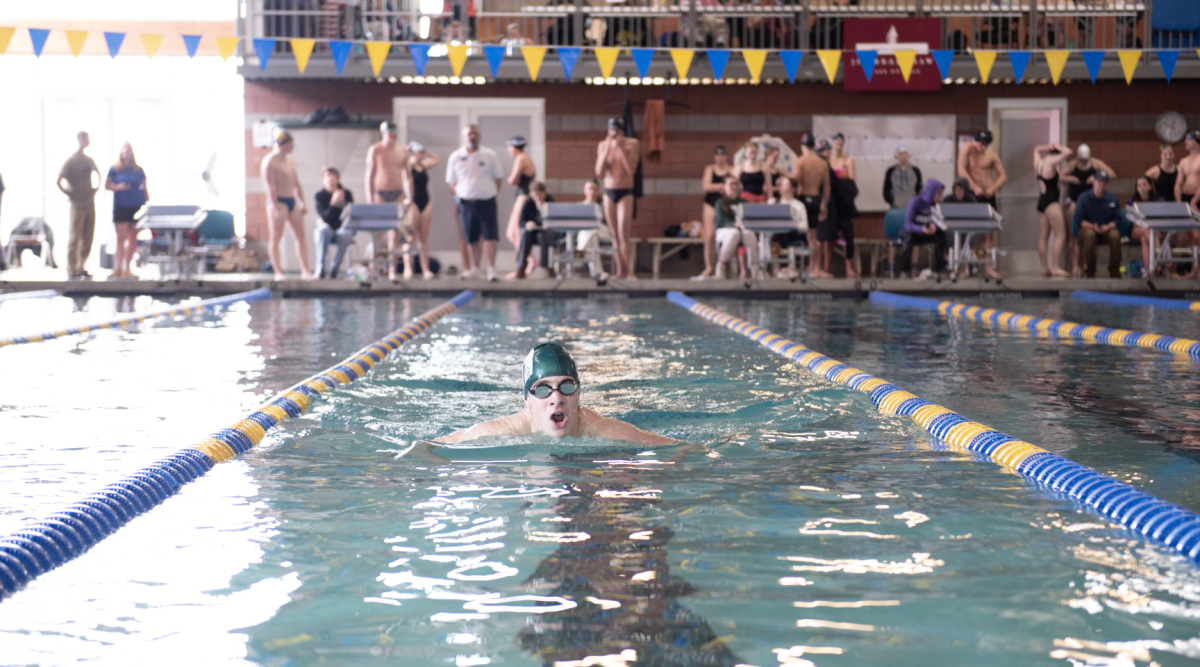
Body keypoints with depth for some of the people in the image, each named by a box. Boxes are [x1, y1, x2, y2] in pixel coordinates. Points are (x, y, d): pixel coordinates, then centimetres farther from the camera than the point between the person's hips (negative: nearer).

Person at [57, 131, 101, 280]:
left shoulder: (88, 160, 11)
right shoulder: (71, 161, -9)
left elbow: (98, 174, 31)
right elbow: (58, 181, -13)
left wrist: (96, 188, 18)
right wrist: (68, 194, -9)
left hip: (90, 204, 7)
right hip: (77, 205, -7)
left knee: (87, 239, 8)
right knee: (75, 238, -4)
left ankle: (81, 269, 16)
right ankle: (71, 271, 1)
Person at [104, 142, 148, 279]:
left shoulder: (138, 170, 8)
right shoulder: (115, 169, 4)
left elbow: (145, 189, 11)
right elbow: (107, 185, 5)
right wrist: (117, 187, -13)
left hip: (137, 206, 2)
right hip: (121, 207, -2)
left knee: (133, 239, 4)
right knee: (121, 238, -5)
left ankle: (127, 269, 12)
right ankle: (118, 268, -3)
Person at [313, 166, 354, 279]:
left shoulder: (347, 194, 3)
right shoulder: (318, 196, -1)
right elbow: (324, 218, -11)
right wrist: (333, 203, -28)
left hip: (343, 228, 1)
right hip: (327, 229, 0)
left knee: (345, 234, -36)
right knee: (323, 230, -37)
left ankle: (334, 269, -29)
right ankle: (320, 269, -37)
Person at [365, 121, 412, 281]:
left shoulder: (403, 150, 8)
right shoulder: (375, 150, -3)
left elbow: (407, 175, 12)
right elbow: (369, 175, -5)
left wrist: (409, 196, 4)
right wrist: (370, 200, -11)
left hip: (398, 193, 3)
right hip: (380, 193, -3)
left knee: (395, 234, 1)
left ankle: (392, 271, 3)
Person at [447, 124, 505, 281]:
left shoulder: (490, 155, 1)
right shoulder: (455, 157, 2)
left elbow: (498, 177, 10)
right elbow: (451, 181, 10)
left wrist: (494, 192, 2)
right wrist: (459, 196, 1)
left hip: (487, 202, -1)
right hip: (466, 203, 1)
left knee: (490, 236, -9)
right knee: (472, 239, 8)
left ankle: (491, 269, -6)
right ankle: (474, 269, 20)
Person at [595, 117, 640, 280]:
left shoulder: (632, 144, -4)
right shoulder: (603, 145, 3)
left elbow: (631, 169, -13)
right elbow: (599, 173, -4)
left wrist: (621, 149, -18)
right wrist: (607, 150, -11)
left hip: (626, 193, -3)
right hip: (609, 192, 3)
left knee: (623, 233, -13)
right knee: (615, 234, 5)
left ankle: (628, 271, -10)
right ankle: (621, 270, 9)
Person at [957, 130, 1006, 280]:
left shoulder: (992, 155, 7)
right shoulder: (967, 148, -2)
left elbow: (1003, 176, 7)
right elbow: (961, 170, -12)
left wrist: (993, 188, -12)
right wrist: (975, 187, -21)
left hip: (988, 196, 3)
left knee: (990, 232, 0)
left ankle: (990, 267, 4)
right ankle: (966, 266, 1)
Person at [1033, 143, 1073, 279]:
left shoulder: (1039, 163, 10)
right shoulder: (1050, 163, -12)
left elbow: (1036, 150, 31)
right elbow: (1068, 152, -18)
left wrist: (1047, 147, 14)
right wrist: (1057, 147, -1)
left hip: (1041, 201, 9)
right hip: (1051, 202, -9)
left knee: (1044, 236, 10)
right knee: (1060, 235, -8)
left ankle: (1045, 269, 11)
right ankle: (1055, 269, -15)